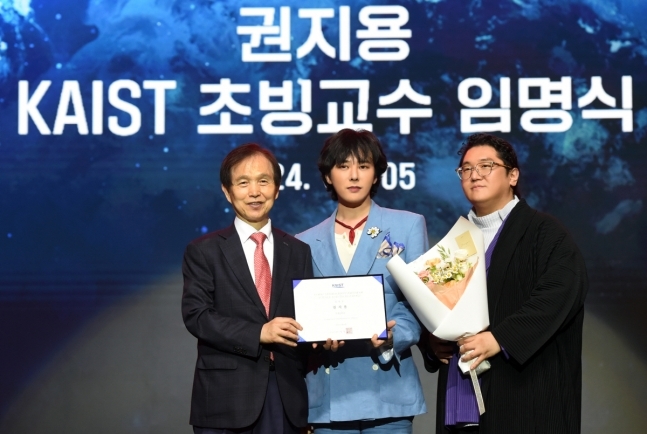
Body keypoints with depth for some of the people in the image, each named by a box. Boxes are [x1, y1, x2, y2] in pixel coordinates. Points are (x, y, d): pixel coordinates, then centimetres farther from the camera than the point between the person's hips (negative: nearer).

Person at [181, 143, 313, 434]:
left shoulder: (298, 252, 12)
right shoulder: (204, 251, 2)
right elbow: (195, 315, -8)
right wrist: (259, 333, -18)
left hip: (287, 396, 3)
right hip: (226, 398, -3)